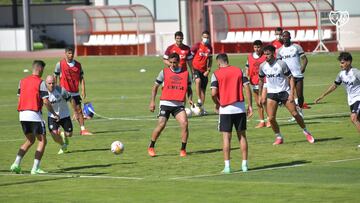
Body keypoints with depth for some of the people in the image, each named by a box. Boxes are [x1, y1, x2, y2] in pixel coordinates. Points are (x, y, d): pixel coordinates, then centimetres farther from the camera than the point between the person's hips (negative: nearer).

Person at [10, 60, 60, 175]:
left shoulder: (22, 81, 11)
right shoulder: (40, 82, -7)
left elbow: (19, 98, 13)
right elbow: (45, 101, -10)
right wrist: (54, 114, 1)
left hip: (22, 114, 6)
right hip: (34, 115, -6)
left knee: (30, 140, 20)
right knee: (42, 141, 5)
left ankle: (16, 164, 7)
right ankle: (35, 168, -3)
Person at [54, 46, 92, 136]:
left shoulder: (78, 65, 5)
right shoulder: (60, 64, -4)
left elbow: (81, 78, 8)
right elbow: (55, 77, 3)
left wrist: (83, 90, -1)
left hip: (75, 91, 4)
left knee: (78, 110, 5)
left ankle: (83, 129, 10)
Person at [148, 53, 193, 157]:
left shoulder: (186, 73, 6)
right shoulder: (164, 72, 3)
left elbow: (189, 89, 17)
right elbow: (155, 87, 10)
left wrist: (190, 98, -2)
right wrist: (152, 101, 3)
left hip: (179, 105, 1)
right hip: (166, 103, -1)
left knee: (184, 124, -16)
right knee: (161, 125, -10)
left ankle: (183, 149, -4)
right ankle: (151, 147, 10)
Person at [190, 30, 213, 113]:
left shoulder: (209, 48, 7)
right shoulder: (197, 46, -6)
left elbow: (210, 60, 15)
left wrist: (208, 70, 3)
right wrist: (192, 69, -5)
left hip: (204, 71, 5)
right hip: (196, 68, -5)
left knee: (203, 89, 5)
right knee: (198, 81, -33)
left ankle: (202, 107, 13)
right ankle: (199, 100, -28)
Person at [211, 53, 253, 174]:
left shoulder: (216, 74, -2)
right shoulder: (238, 71, 7)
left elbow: (213, 93, -11)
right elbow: (247, 88, 0)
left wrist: (217, 104, 8)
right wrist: (250, 105, 4)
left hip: (225, 109, -2)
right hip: (240, 107, 2)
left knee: (226, 137, 2)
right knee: (242, 136, 10)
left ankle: (227, 166, -1)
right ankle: (244, 164, 10)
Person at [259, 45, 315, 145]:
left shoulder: (281, 64, -12)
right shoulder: (263, 66, -1)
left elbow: (291, 78, -7)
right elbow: (261, 80, 15)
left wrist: (291, 94, -14)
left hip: (284, 92, -3)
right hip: (271, 93, 3)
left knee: (295, 113, -4)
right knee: (271, 118, -8)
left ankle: (306, 133, 16)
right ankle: (279, 137, 10)